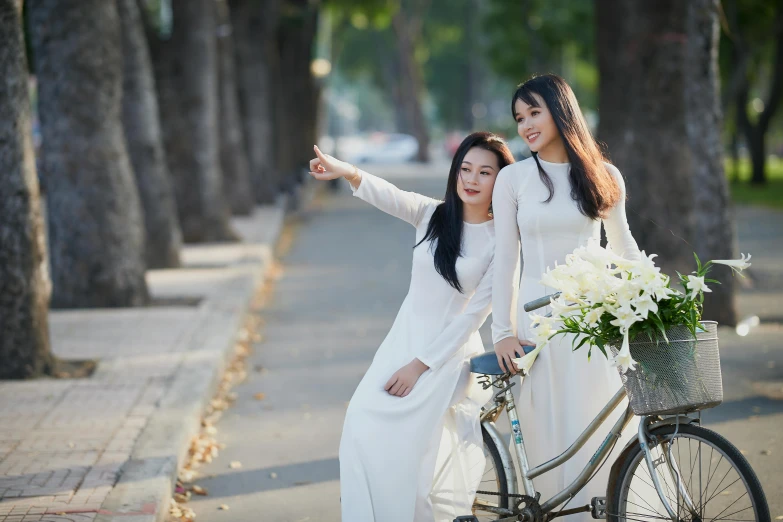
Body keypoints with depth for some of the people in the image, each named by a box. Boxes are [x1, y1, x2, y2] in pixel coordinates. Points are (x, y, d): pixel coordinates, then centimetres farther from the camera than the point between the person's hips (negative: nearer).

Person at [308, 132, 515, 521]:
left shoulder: (501, 241, -8)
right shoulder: (432, 215, 1)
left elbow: (474, 314, -11)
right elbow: (387, 195, -19)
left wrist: (420, 365, -14)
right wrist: (347, 172, -40)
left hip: (449, 354, -4)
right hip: (402, 341, 4)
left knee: (404, 450, -14)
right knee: (363, 433, -9)